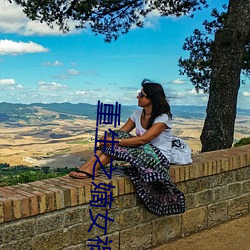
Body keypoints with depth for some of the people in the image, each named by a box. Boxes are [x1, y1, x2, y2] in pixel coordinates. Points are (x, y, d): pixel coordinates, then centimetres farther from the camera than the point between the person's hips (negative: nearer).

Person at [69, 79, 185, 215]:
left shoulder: (162, 117, -16)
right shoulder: (138, 114, 7)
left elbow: (143, 139, -27)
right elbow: (121, 132, 1)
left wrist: (116, 141, -32)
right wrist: (108, 139, -21)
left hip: (159, 158, -7)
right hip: (142, 153, 7)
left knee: (117, 143, -26)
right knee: (115, 136, -18)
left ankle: (91, 169, -26)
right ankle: (87, 167, -28)